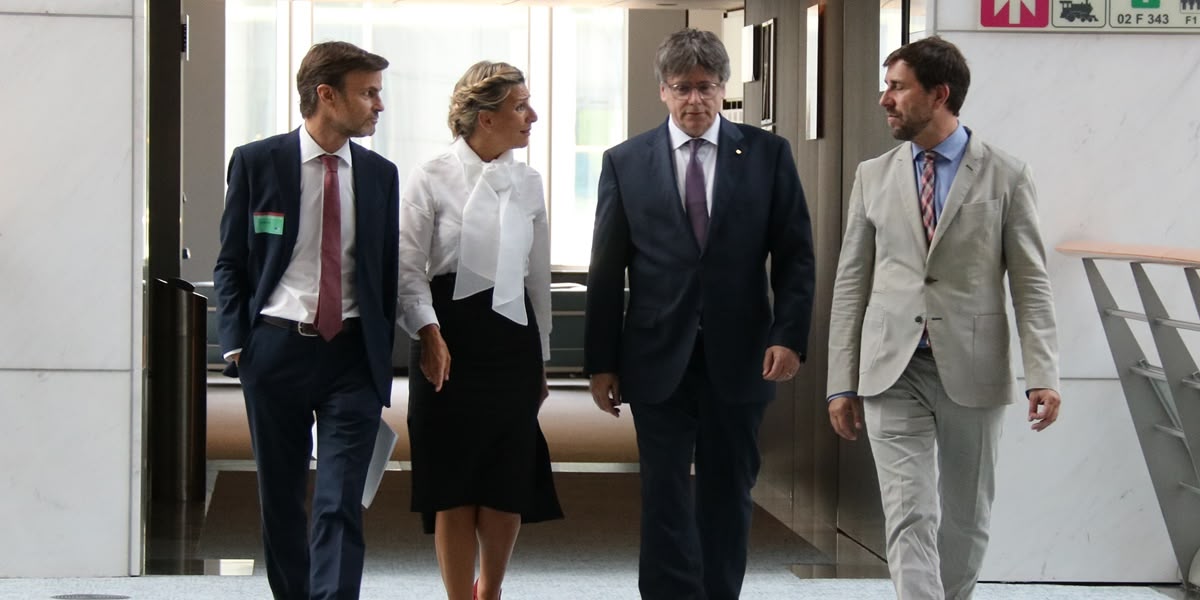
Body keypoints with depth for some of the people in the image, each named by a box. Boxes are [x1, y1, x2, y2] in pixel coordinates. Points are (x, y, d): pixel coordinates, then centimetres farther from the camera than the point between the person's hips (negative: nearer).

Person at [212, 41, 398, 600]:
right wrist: (236, 344, -7)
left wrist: (383, 355, 7)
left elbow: (387, 270, 13)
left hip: (351, 353, 1)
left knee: (341, 504, -10)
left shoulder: (379, 174, 8)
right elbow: (230, 263, 4)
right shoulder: (256, 162, 0)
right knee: (280, 499, 9)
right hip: (276, 347, -1)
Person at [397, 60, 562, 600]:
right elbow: (408, 268, -5)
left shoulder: (527, 183, 9)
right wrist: (427, 331, -20)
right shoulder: (432, 180, -4)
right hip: (449, 339, -4)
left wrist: (540, 357, 16)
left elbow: (537, 275, 14)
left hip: (513, 338, 4)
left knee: (509, 484, 5)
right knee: (454, 483, 1)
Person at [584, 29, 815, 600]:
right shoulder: (626, 162, 3)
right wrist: (601, 361, 1)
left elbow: (795, 253, 2)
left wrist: (789, 335, -9)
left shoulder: (767, 154, 3)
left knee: (729, 494, 9)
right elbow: (606, 270, 4)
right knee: (665, 497, -2)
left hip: (739, 356, 1)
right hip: (659, 358, 0)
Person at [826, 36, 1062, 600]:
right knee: (910, 518, -8)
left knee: (965, 521, 10)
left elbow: (1031, 284, -2)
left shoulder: (1006, 176, 0)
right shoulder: (874, 176, 7)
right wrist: (842, 382, 5)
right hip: (893, 373, 1)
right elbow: (851, 283, 9)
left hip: (971, 373, -1)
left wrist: (1042, 375, -12)